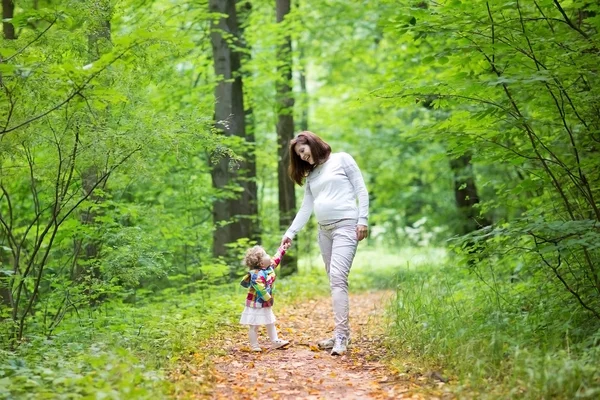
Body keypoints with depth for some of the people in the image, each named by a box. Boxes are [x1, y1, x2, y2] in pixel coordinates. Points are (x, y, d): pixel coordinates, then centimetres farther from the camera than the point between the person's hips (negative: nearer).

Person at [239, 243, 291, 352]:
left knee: (270, 323, 17)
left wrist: (283, 248, 25)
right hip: (256, 305, -10)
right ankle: (254, 345, 6)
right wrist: (268, 299, -23)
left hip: (266, 305, 10)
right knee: (254, 326, 0)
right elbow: (261, 289, -32)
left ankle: (275, 342, 26)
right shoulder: (258, 275, -28)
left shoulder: (269, 267, 2)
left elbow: (276, 259, 18)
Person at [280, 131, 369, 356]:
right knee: (335, 282, 4)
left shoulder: (342, 160, 4)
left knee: (337, 278, -19)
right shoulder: (310, 176, 20)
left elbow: (361, 190, 0)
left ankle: (341, 334, -24)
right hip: (324, 230, 6)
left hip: (346, 226, -6)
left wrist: (363, 220, -9)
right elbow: (306, 208, 18)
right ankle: (341, 334, 6)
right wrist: (290, 232, 9)